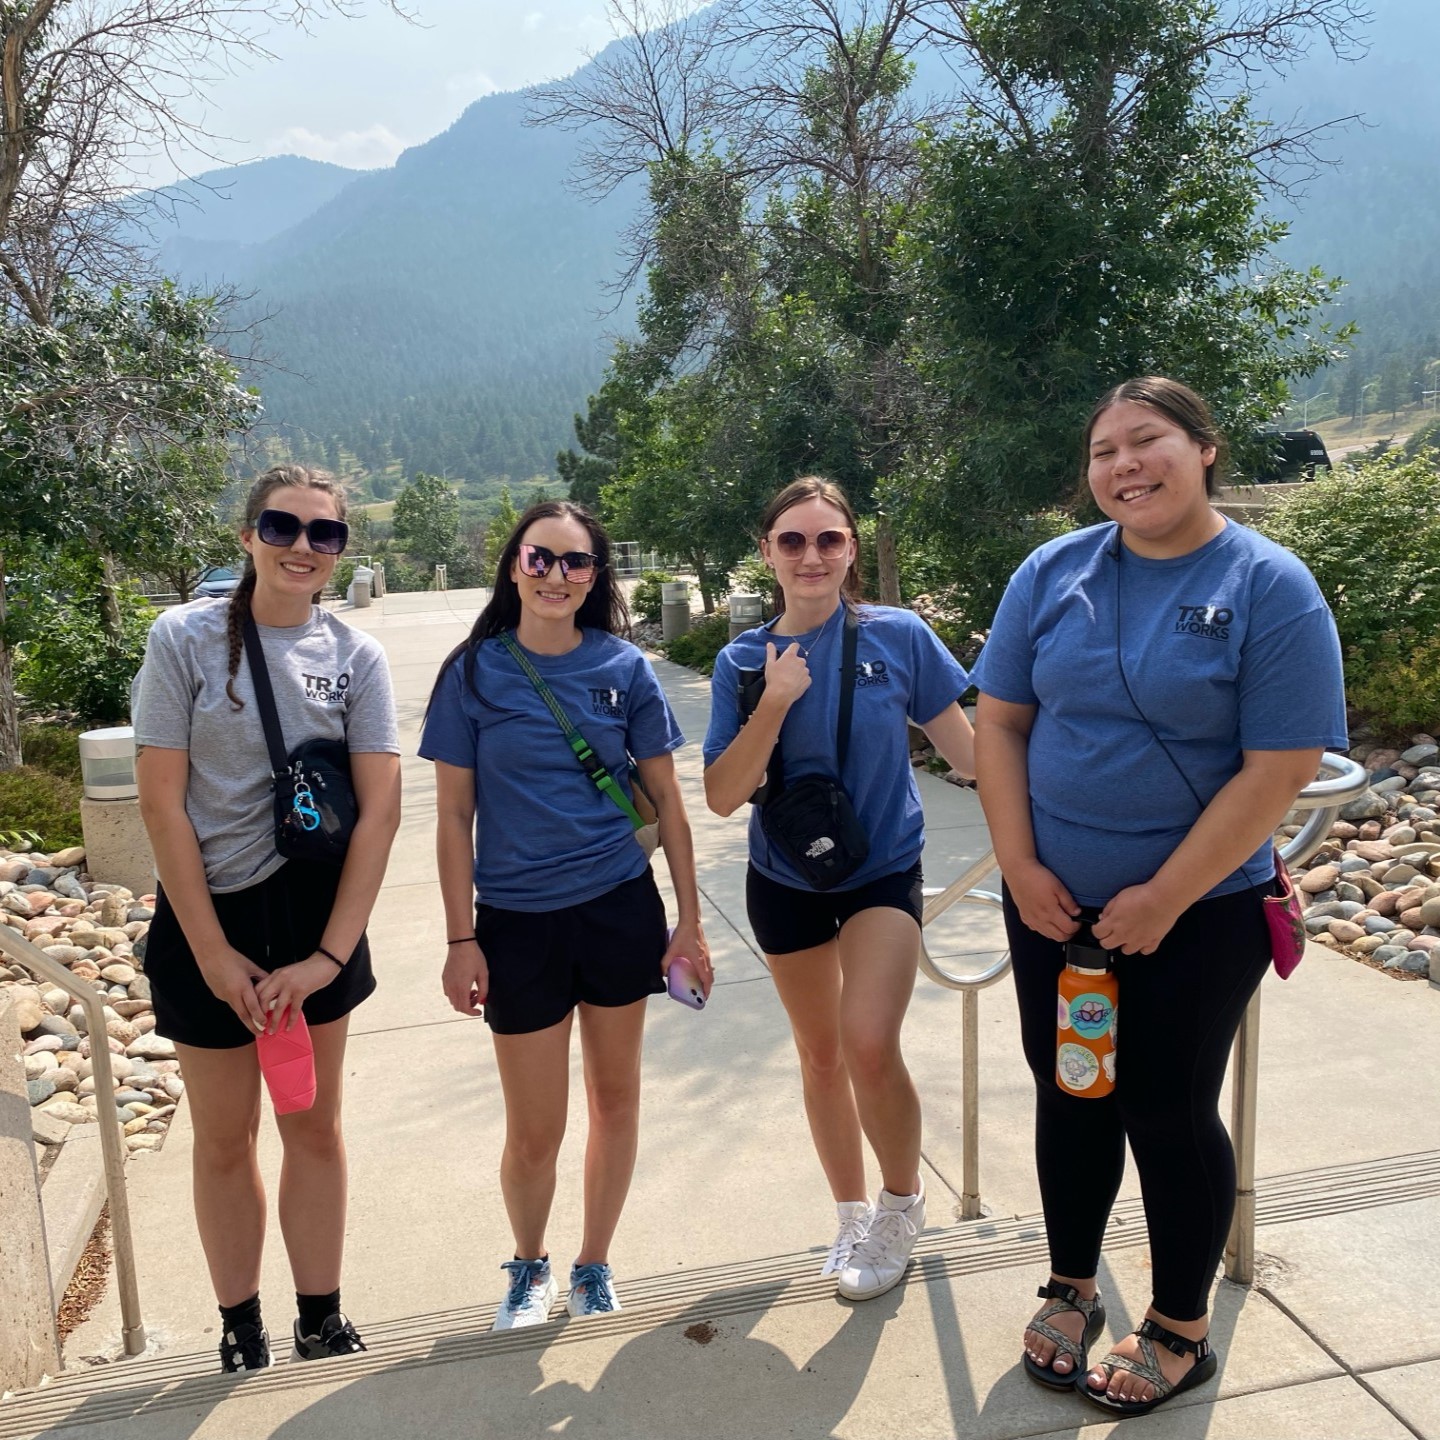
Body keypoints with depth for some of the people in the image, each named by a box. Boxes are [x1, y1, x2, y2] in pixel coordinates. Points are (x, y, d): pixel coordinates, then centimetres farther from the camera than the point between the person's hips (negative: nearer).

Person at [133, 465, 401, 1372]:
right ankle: (241, 1332, 31)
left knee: (315, 1126, 13)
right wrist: (214, 952, -12)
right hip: (210, 916, -1)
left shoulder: (357, 656, -3)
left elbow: (380, 810, -7)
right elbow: (162, 803, -10)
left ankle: (323, 1324, 30)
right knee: (225, 1137, 12)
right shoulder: (186, 638, -8)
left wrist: (331, 953, -12)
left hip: (315, 910, 2)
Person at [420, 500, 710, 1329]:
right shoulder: (475, 672, -4)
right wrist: (461, 940, -4)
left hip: (620, 908, 2)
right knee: (534, 1130, 5)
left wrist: (689, 919, 2)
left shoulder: (623, 668, -2)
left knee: (616, 1096, 14)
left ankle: (595, 1264, 37)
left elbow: (666, 799, 3)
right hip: (517, 920, -1)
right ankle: (530, 1266, 36)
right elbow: (454, 815, -2)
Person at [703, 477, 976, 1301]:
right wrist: (776, 704, -22)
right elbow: (724, 797, -12)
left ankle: (904, 1201, 10)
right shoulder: (745, 662, -5)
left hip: (885, 869, -3)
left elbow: (967, 749, -2)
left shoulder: (899, 637, -10)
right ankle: (854, 1216, 38)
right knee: (821, 1054, 15)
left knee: (869, 1043, -20)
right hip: (786, 880, 3)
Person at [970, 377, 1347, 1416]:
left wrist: (1163, 898, -16)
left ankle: (1180, 1332, 32)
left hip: (1196, 913, -3)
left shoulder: (1270, 587, -11)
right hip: (1053, 903, 4)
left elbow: (1280, 770, -15)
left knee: (1169, 1114, 8)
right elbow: (1000, 722, 1)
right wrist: (1022, 868, -7)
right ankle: (1072, 1291, 38)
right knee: (1068, 1096, 15)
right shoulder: (1054, 572, -1)